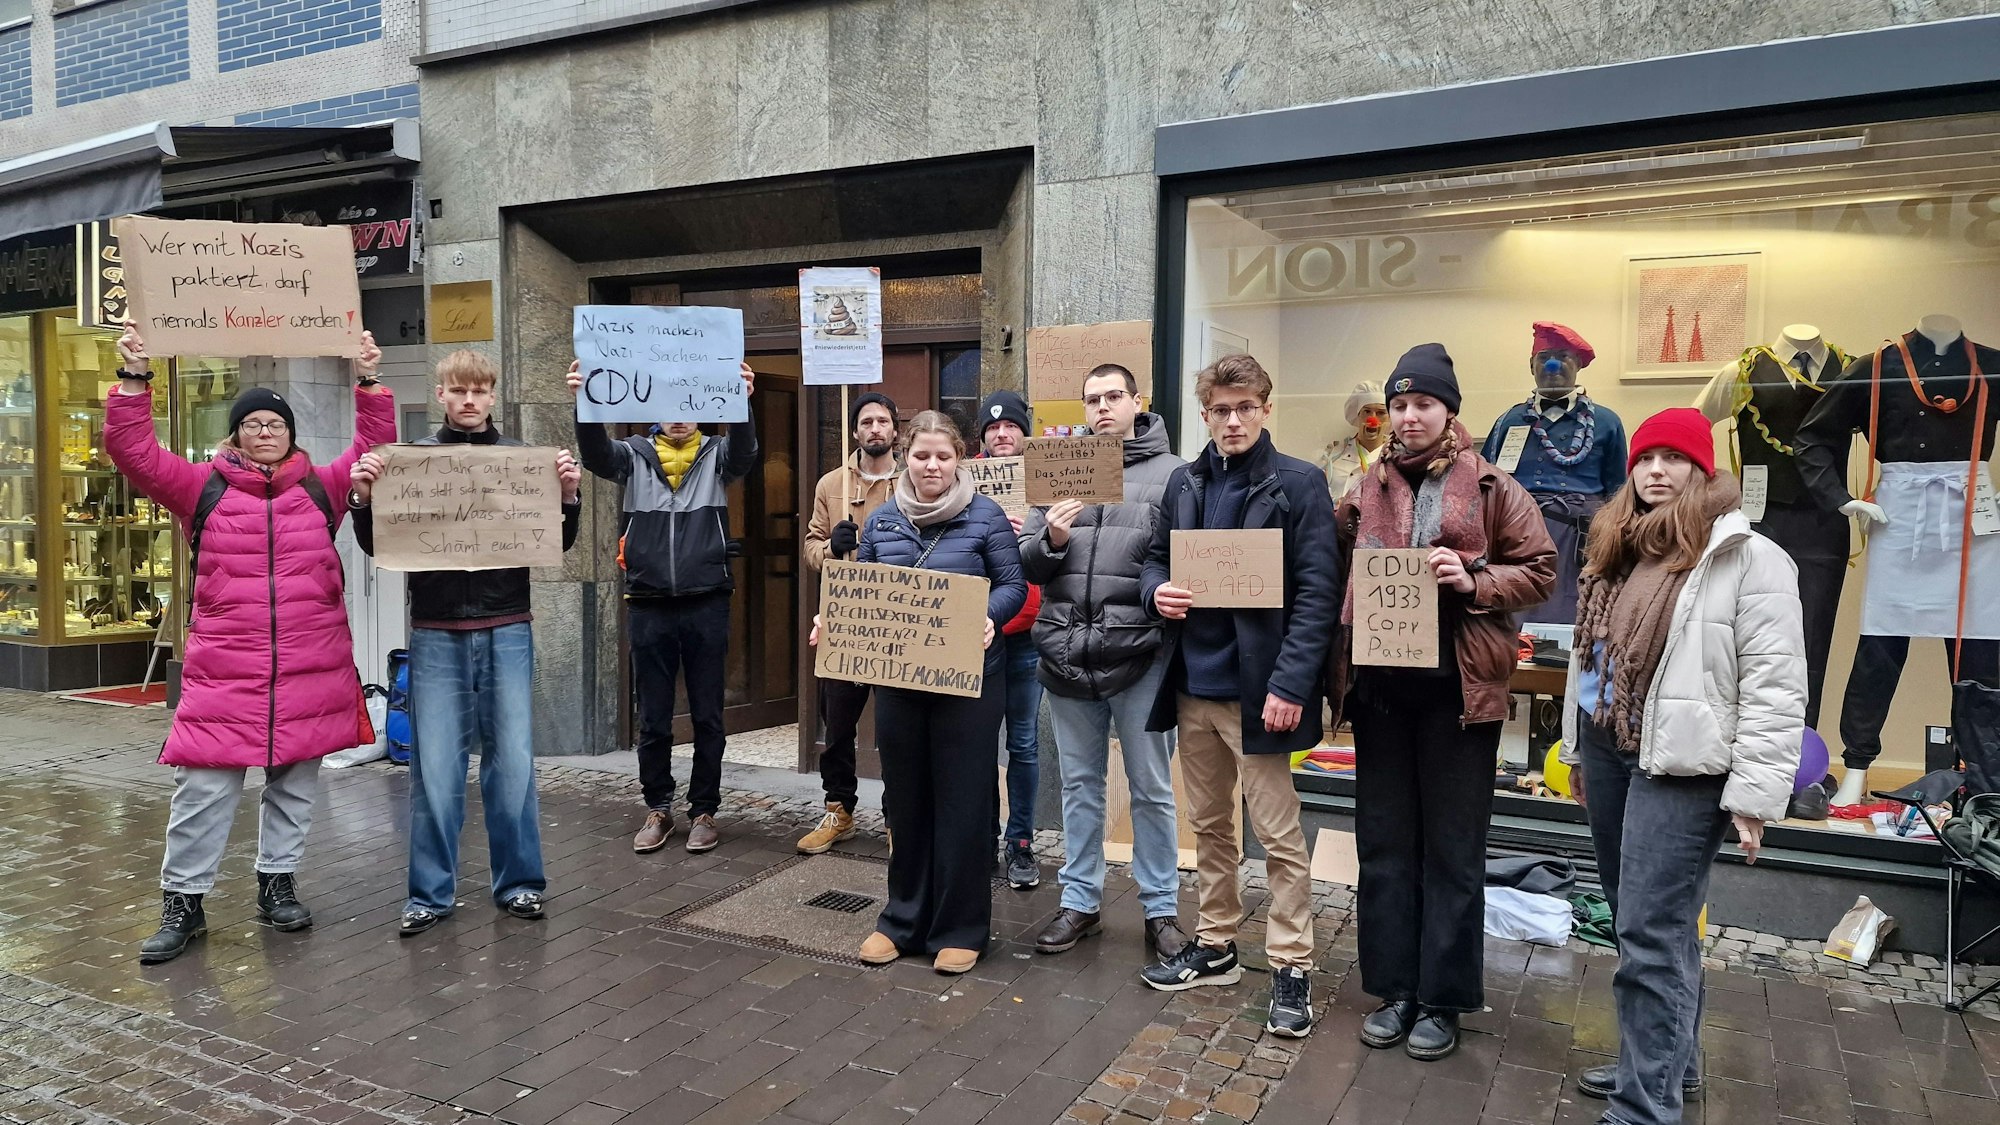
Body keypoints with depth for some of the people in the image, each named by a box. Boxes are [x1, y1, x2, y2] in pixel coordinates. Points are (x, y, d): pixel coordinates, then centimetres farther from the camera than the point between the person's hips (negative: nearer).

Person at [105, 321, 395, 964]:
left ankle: (277, 883, 28)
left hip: (310, 671, 2)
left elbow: (374, 449, 6)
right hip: (223, 671, -1)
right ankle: (183, 902, 13)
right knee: (203, 788, -1)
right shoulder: (204, 489, 5)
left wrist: (369, 382, -2)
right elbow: (133, 451, -2)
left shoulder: (321, 489, 7)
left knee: (295, 782, 12)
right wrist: (134, 379, -12)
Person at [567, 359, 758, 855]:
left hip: (706, 605, -1)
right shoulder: (636, 455, 6)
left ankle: (704, 811, 20)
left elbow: (745, 451, -18)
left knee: (707, 717, 7)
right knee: (653, 720, 10)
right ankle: (658, 809, 24)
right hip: (649, 606, 1)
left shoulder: (717, 455, 4)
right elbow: (595, 452, -13)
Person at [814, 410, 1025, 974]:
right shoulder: (882, 520, 9)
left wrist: (988, 618, -22)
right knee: (904, 799, 12)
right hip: (896, 677, 4)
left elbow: (1013, 584, -3)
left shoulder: (985, 516, -3)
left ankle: (960, 928, 16)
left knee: (962, 801, 3)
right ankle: (904, 918, 26)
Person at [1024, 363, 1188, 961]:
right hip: (1068, 653, 4)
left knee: (1152, 788, 8)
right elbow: (1027, 564, 7)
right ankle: (1080, 900, 29)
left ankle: (1161, 908, 22)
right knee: (1080, 784, 15)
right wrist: (1050, 541, -12)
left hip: (1140, 655, -3)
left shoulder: (1171, 473, -1)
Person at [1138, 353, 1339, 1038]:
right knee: (1209, 824, 17)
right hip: (1193, 683, 6)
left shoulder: (1298, 485, -7)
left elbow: (1318, 591, -12)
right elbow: (1156, 558, 18)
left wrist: (1291, 683, -19)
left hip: (1258, 687, -6)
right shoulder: (1185, 483, 9)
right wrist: (1157, 589, -6)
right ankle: (1215, 946, 31)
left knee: (1280, 834, 1)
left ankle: (1292, 968, 14)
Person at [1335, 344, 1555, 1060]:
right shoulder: (1367, 490, 9)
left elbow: (1539, 570, -1)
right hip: (1380, 685, 4)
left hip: (1458, 687, -3)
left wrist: (1473, 582, -16)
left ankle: (1443, 999, 21)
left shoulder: (1491, 490, -1)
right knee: (1383, 841, 11)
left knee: (1452, 848, 7)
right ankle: (1394, 988, 25)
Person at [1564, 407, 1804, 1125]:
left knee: (1651, 934, -7)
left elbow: (1774, 687, -15)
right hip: (1608, 751, 8)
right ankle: (1668, 1060, 35)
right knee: (1646, 921, 18)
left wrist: (1755, 794, -18)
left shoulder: (1747, 559, -11)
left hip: (1681, 763, -8)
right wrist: (1578, 749, 23)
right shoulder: (1615, 553, 13)